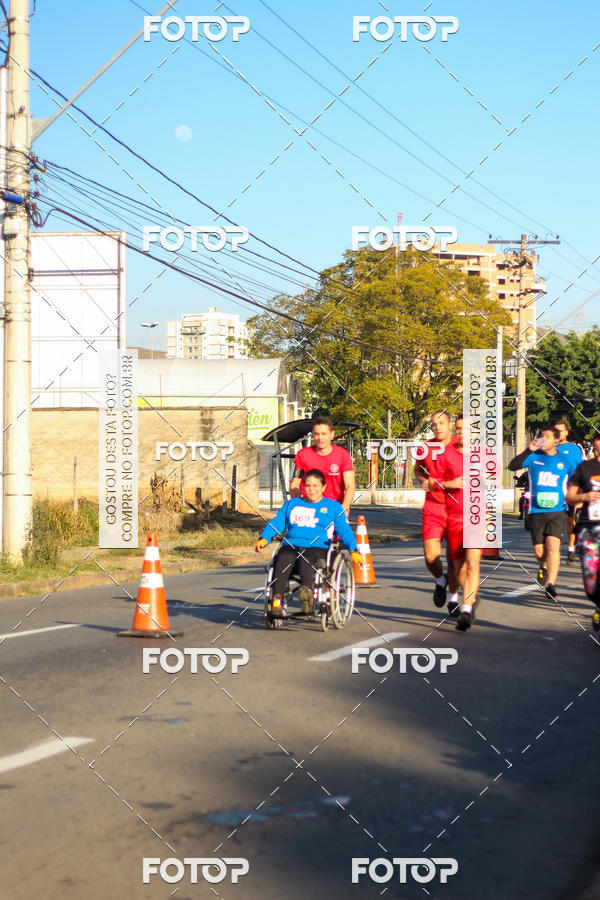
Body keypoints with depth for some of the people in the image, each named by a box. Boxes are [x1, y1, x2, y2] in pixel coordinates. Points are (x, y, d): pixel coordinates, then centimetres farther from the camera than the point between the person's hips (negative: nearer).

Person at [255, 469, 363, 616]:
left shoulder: (333, 506, 22)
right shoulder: (292, 504, 28)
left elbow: (344, 531, 12)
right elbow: (276, 523, 18)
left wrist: (353, 550, -5)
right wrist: (264, 538, -2)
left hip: (318, 548, -2)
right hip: (291, 546, 2)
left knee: (306, 560, -38)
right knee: (283, 559, -34)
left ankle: (307, 589, -65)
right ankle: (277, 598, -50)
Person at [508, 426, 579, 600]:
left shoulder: (566, 460, 5)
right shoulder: (534, 457, 4)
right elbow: (512, 466, -6)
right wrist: (528, 450, -15)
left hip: (558, 510, -1)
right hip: (537, 511, 1)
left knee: (553, 545, -19)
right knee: (539, 552, 3)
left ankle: (550, 584, -16)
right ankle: (544, 566, 39)